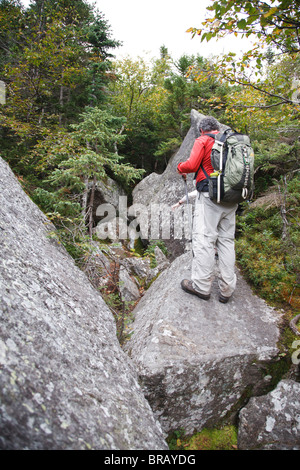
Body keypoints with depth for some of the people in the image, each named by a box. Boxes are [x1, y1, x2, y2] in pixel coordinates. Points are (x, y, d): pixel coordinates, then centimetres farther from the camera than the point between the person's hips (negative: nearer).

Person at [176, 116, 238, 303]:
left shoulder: (203, 141, 1)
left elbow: (192, 165, -9)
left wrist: (180, 167, 11)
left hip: (210, 196, -6)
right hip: (231, 200, 7)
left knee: (204, 239, -4)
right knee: (227, 240, 7)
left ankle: (202, 286, -1)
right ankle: (227, 289, 11)